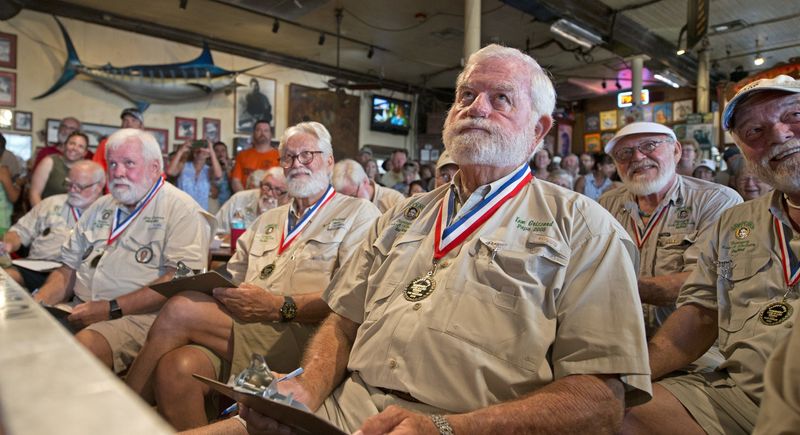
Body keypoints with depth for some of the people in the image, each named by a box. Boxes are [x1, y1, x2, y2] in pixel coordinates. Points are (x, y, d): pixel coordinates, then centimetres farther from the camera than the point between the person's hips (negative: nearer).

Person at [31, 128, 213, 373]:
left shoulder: (181, 209, -5)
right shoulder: (100, 208, 21)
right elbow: (69, 269, 23)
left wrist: (112, 308, -17)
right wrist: (37, 303, 3)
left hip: (138, 316, -7)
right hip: (80, 313, 7)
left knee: (81, 348, -33)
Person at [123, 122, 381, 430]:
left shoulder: (358, 214, 6)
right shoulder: (267, 221, 29)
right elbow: (231, 279, 23)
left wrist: (279, 306, -18)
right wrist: (217, 292, -1)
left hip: (304, 337, -5)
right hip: (238, 330, 5)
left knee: (179, 310, -20)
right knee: (176, 367, -28)